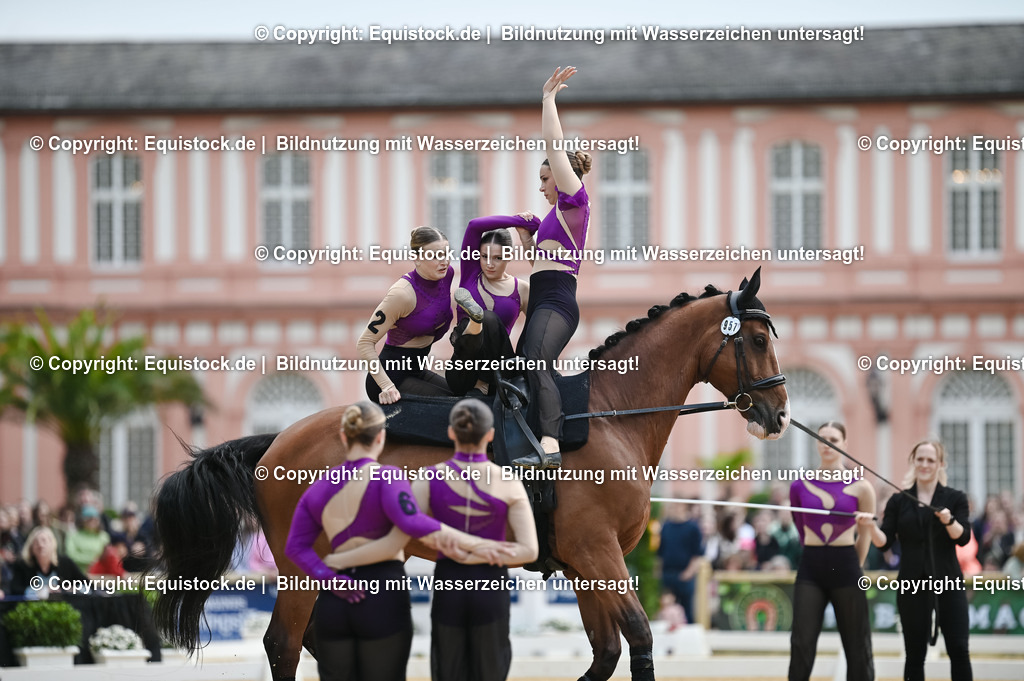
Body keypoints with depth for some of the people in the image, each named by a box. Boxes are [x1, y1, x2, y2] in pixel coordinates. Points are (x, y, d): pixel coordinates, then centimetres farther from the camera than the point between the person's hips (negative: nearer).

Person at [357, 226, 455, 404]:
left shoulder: (447, 275, -2)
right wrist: (387, 386, -28)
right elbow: (365, 343, -21)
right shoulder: (402, 293, -24)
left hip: (417, 370, 8)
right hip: (393, 374, -8)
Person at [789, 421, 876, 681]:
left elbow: (866, 535, 7)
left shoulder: (860, 487, -2)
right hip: (811, 568, 1)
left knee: (857, 645, 5)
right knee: (802, 644, -6)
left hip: (845, 567, -1)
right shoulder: (800, 486, 1)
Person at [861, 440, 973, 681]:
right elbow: (884, 542, 0)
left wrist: (949, 521, -27)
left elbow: (963, 537, -8)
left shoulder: (955, 498, 4)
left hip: (948, 582, -1)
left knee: (959, 650, -6)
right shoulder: (898, 502, 6)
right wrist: (871, 526, -19)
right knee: (915, 654, 3)